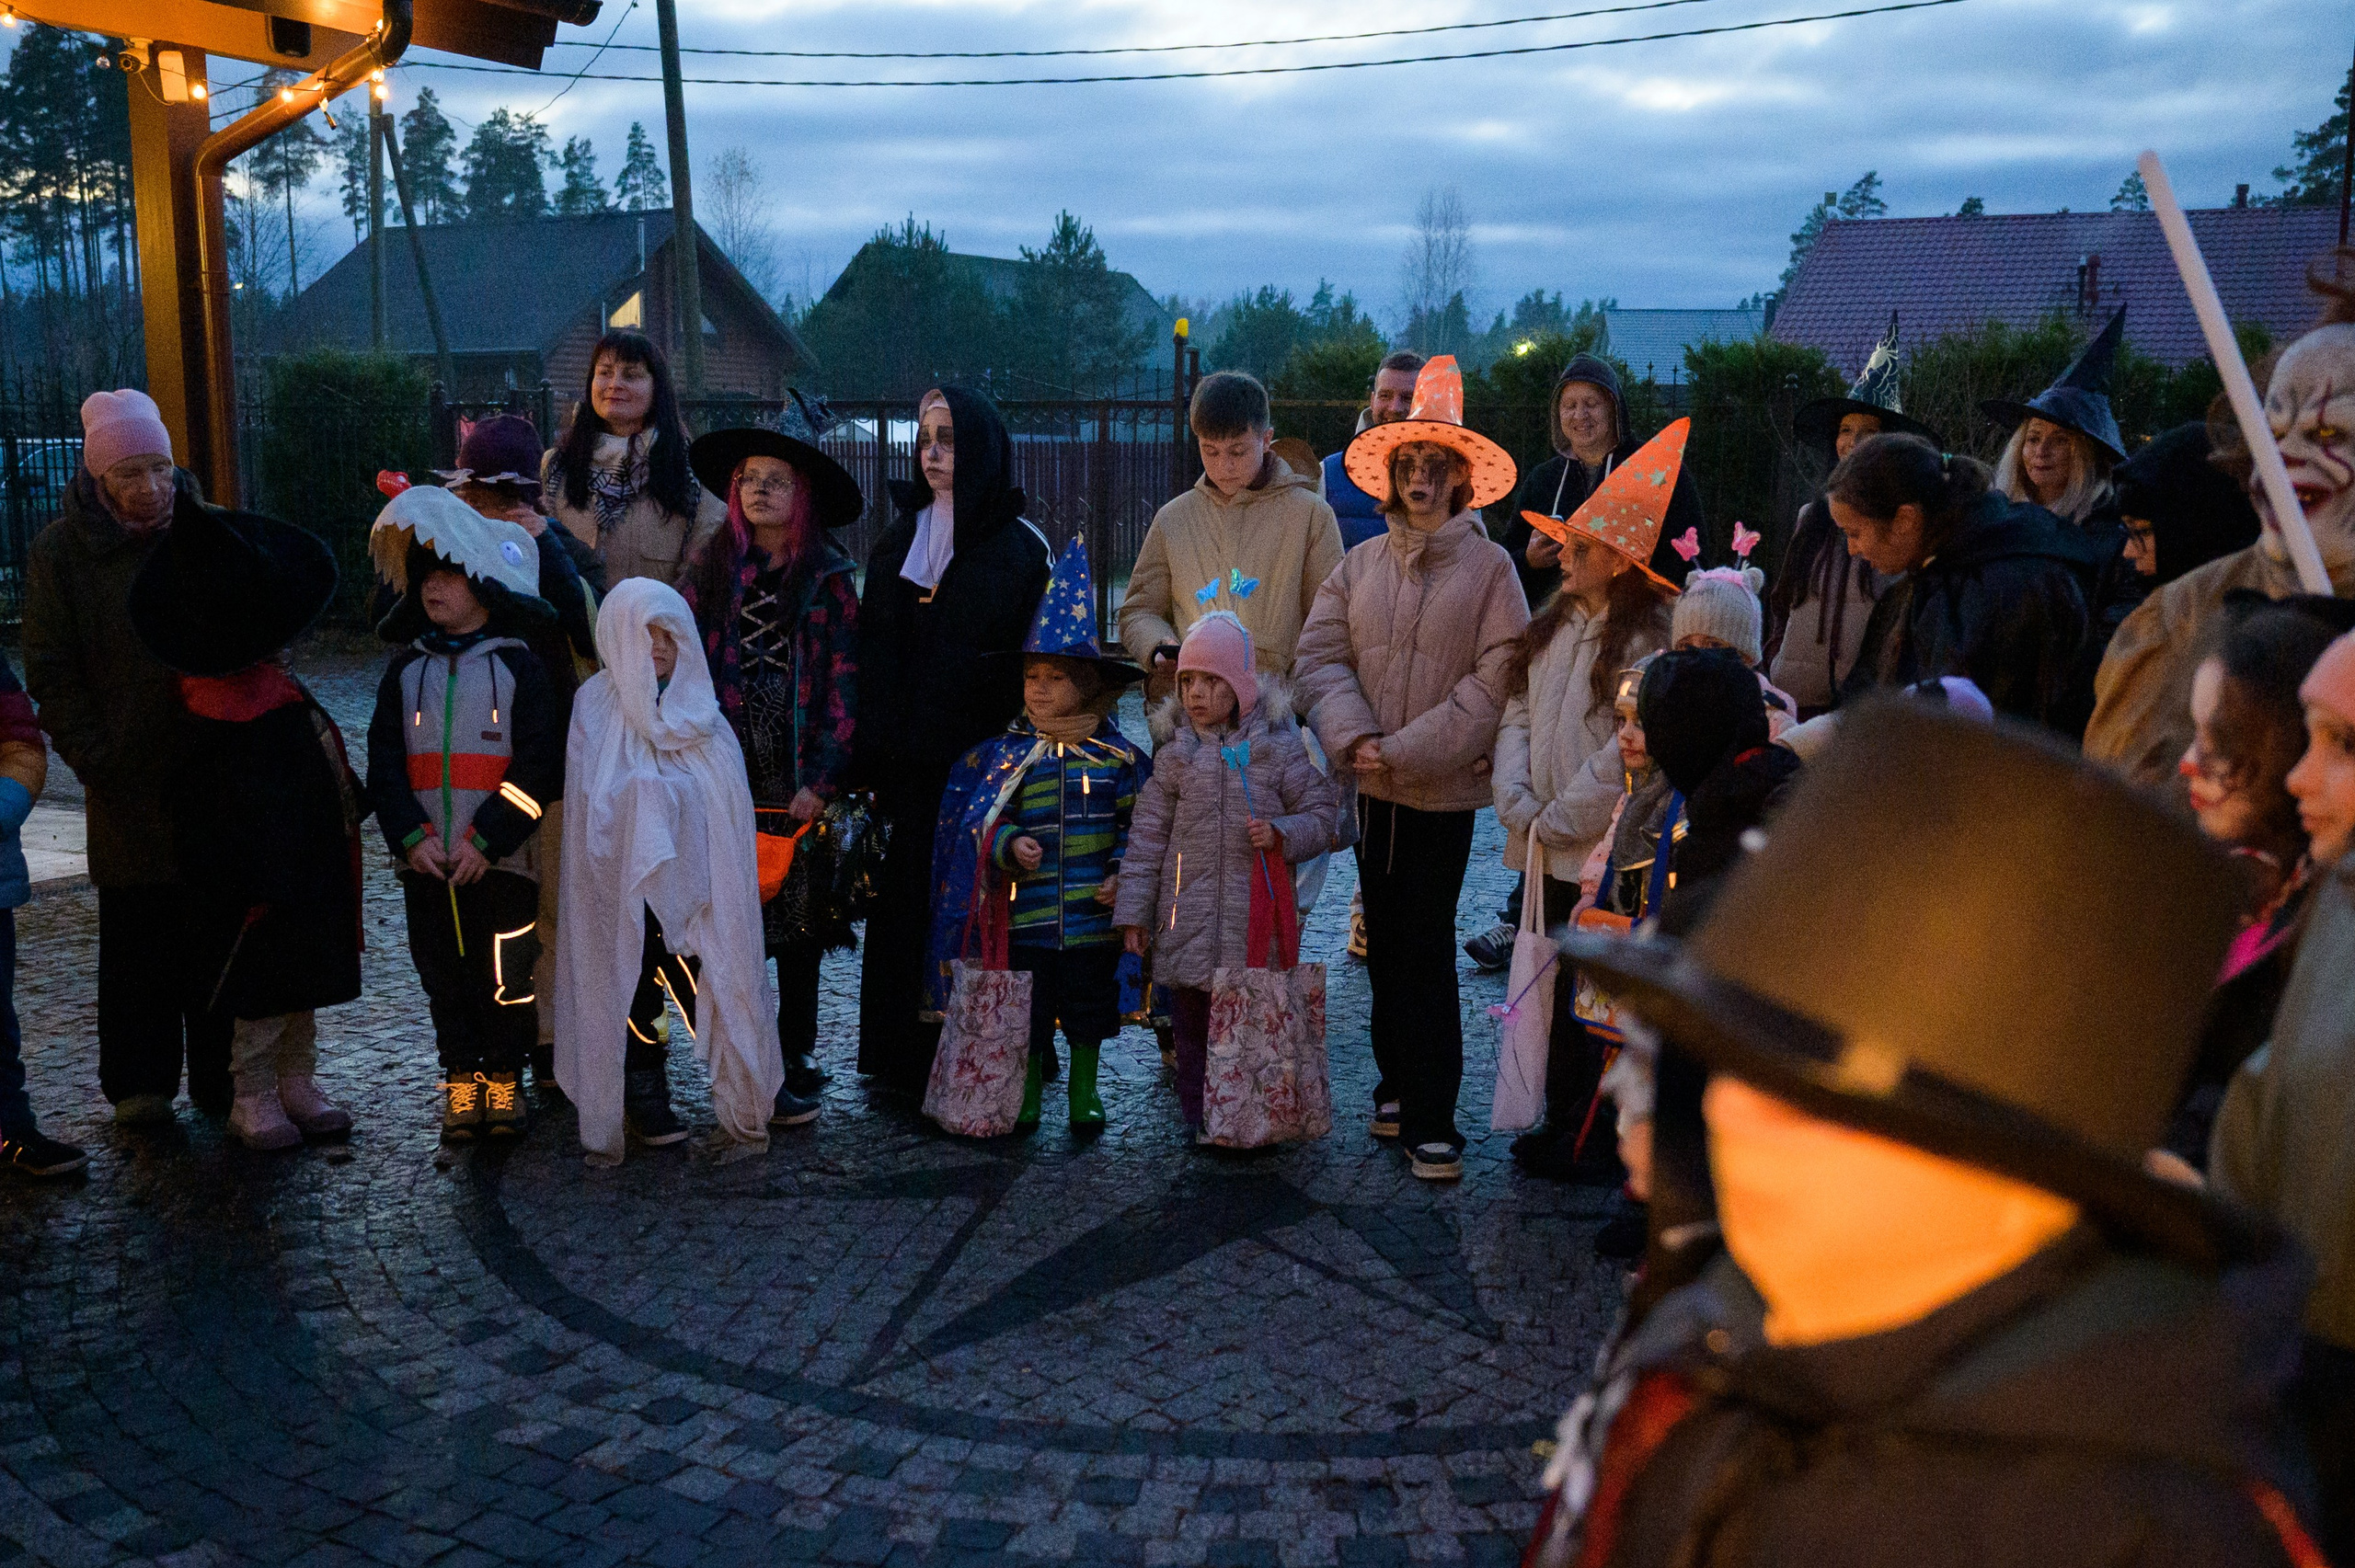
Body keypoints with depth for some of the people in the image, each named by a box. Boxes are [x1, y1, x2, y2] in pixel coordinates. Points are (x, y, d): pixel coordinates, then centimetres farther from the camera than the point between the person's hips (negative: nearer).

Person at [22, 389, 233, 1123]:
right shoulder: (60, 552, -2)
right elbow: (52, 677, -1)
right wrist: (98, 761, -10)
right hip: (129, 788, -1)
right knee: (138, 944, 8)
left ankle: (222, 1078, 20)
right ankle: (139, 1083, 21)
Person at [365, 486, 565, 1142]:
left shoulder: (517, 667, -2)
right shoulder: (406, 670, 9)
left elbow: (537, 767, -8)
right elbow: (384, 762, 4)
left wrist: (486, 841, -14)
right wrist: (412, 836, -10)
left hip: (501, 859, -3)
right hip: (425, 859, 3)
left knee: (506, 973, 1)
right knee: (444, 974, 9)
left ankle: (505, 1076, 17)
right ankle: (460, 1079, 21)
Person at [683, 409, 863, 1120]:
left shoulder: (828, 578, 3)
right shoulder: (711, 569, 8)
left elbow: (844, 685, -1)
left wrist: (821, 780, -9)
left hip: (800, 782, -1)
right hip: (726, 780, 1)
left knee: (796, 927, 4)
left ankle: (795, 1064, 14)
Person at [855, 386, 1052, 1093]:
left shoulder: (1020, 548, 0)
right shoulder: (897, 543, 12)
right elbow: (873, 658, 9)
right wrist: (870, 761, 2)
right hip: (913, 766, 4)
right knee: (911, 907, 5)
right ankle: (910, 1056, 15)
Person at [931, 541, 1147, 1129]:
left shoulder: (1118, 755, -1)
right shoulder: (1004, 754, -1)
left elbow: (1138, 825, 3)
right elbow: (978, 823, 0)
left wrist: (1122, 874, -9)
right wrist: (1008, 845, -18)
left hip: (1093, 915, 0)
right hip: (1026, 914, 0)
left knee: (1089, 1008, 12)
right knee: (1025, 1010, 9)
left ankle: (1085, 1090, 29)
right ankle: (1027, 1092, 26)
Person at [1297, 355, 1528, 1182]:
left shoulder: (1489, 568, -5)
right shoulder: (1360, 564, 8)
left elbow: (1493, 681, -11)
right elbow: (1321, 655, 4)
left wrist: (1407, 748, -15)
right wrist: (1353, 736, -12)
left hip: (1444, 787, -4)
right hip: (1372, 785, 4)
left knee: (1427, 951, -4)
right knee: (1385, 942, 13)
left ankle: (1431, 1120, 3)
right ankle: (1398, 1079, 28)